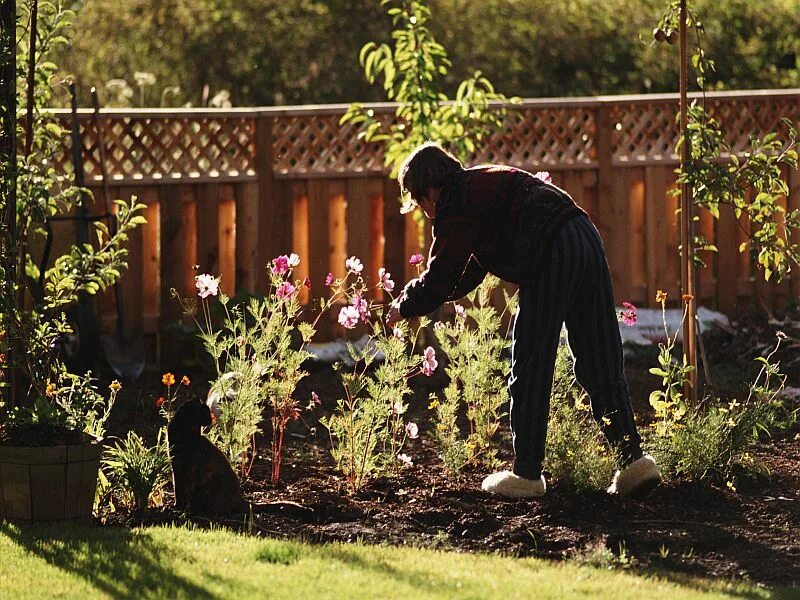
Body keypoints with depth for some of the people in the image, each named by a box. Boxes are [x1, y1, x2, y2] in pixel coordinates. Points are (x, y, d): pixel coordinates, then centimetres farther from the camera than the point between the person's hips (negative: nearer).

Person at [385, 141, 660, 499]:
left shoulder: (455, 205, 1)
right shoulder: (480, 183, 30)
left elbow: (441, 275, -1)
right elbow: (470, 269, 38)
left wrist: (405, 307, 16)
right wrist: (423, 298, 36)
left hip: (550, 255, -9)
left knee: (530, 369, 2)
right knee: (601, 365, 9)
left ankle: (527, 473, 6)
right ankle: (632, 459, 1)